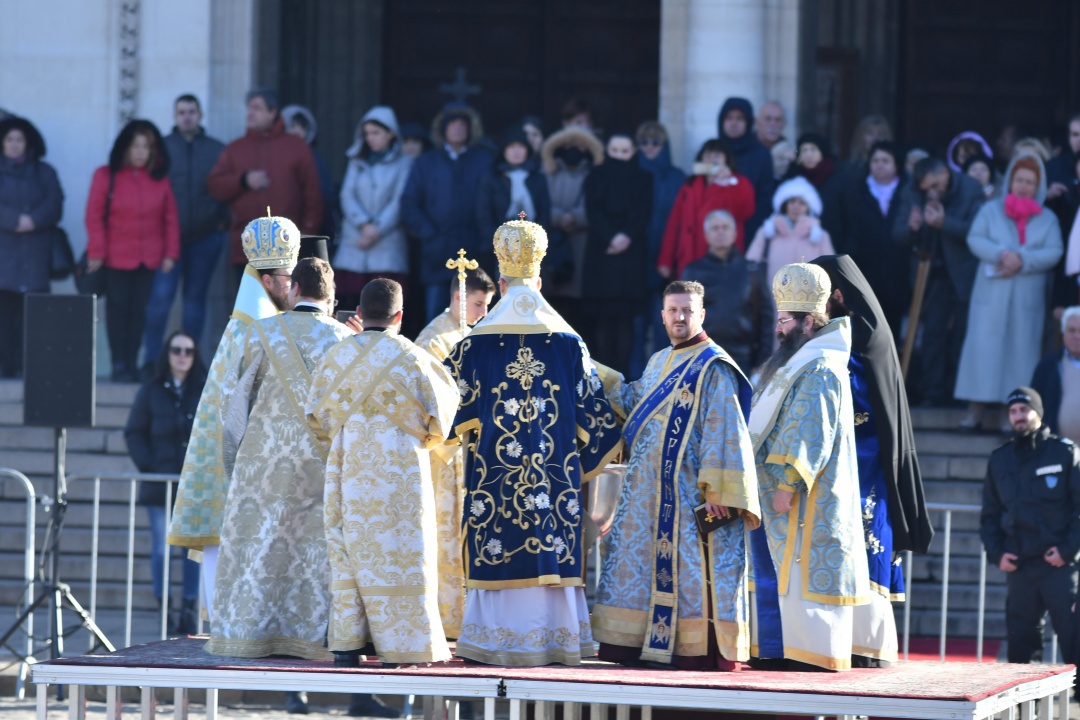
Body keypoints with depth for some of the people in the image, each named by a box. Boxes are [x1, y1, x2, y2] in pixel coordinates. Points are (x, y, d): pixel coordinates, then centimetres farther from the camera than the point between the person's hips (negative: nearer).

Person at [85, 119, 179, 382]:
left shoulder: (160, 179, 5)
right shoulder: (106, 176, -2)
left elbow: (171, 219, 7)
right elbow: (94, 217, -3)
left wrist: (170, 253, 2)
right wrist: (96, 253, -7)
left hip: (149, 259, 2)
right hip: (117, 258, -2)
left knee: (139, 310, 4)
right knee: (118, 308, -1)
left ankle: (131, 364, 9)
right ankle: (119, 365, 2)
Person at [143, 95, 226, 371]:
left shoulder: (217, 151, 6)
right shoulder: (161, 148, 3)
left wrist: (224, 220, -5)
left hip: (206, 237, 2)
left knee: (195, 298, 8)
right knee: (160, 296, -12)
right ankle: (151, 358, -8)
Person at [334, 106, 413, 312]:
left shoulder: (403, 163, 5)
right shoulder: (357, 162, 17)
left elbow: (399, 202, -2)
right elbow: (347, 196, 6)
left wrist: (378, 230, -11)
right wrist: (364, 224, -11)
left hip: (387, 248, -3)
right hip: (353, 245, 3)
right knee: (349, 303, -5)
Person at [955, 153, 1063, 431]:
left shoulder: (1047, 219, 8)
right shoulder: (991, 210, 9)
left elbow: (1054, 252, -3)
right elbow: (975, 239, -2)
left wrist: (1022, 260, -17)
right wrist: (1001, 254, -19)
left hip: (1028, 296, 0)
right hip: (991, 292, 0)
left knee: (1022, 348, -2)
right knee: (983, 347, -6)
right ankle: (975, 410, -4)